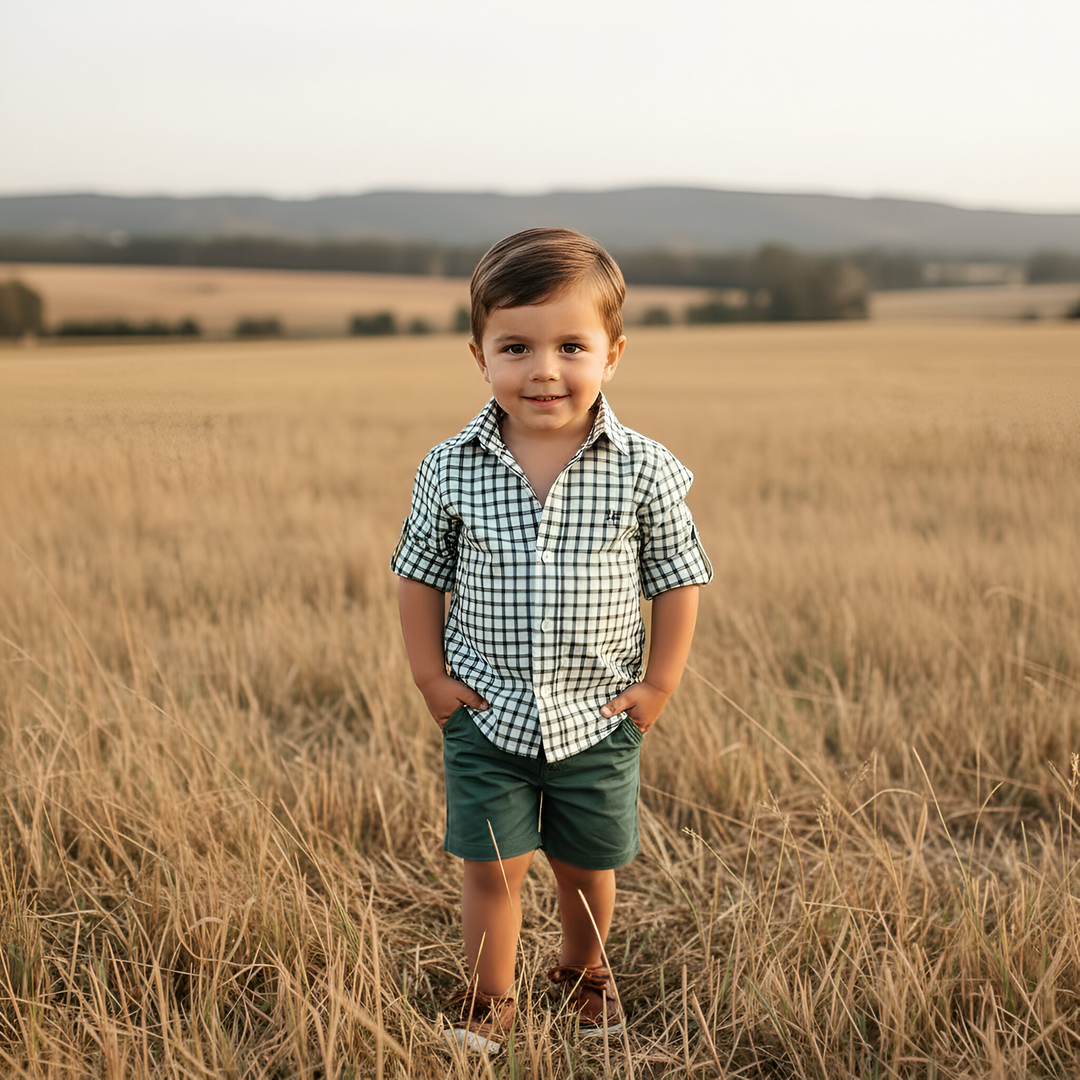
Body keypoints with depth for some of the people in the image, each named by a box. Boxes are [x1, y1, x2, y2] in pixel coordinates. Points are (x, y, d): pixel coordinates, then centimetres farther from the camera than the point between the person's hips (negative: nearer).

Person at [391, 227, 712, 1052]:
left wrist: (658, 684, -4)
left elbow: (678, 580, -3)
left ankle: (584, 971, 46)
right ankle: (490, 998, 31)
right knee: (492, 867, 6)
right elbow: (420, 575, 2)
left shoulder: (644, 472, -12)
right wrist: (431, 676, -2)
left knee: (589, 863, 18)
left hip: (597, 721, 0)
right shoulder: (451, 471, -9)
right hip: (486, 717, 0)